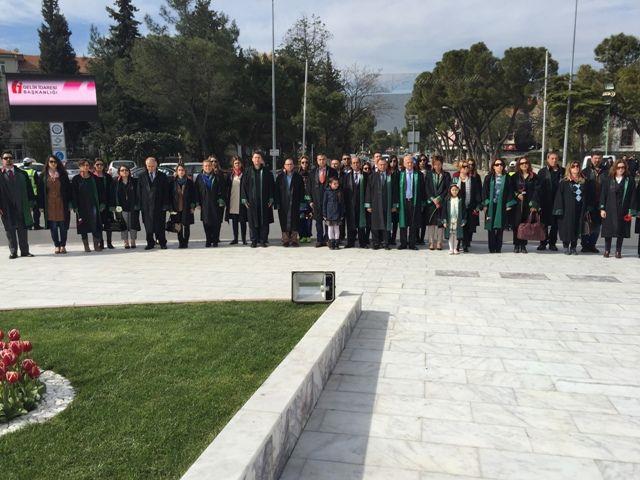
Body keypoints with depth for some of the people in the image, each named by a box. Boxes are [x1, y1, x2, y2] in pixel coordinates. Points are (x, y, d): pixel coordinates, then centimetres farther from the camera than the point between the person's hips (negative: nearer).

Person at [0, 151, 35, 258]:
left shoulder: (22, 174, 10)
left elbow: (29, 189, 11)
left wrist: (30, 204, 3)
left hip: (22, 207, 2)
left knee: (23, 230, 6)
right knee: (10, 230, 5)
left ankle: (24, 251, 13)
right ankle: (13, 251, 14)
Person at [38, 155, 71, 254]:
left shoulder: (63, 175, 5)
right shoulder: (43, 176, 6)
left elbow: (68, 190, 4)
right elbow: (40, 192, 6)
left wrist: (69, 203, -3)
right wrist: (41, 206, 0)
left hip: (62, 204, 0)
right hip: (49, 205, 0)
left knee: (63, 226, 1)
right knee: (53, 226, 2)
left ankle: (63, 245, 10)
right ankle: (57, 246, 10)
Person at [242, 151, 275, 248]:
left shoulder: (267, 172, 6)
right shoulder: (248, 172, 6)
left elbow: (272, 186, 5)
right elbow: (243, 186, 6)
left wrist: (271, 198, -3)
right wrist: (244, 198, -3)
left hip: (264, 201, 0)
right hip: (251, 201, 0)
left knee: (264, 221, 1)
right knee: (252, 222, 1)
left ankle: (263, 240, 8)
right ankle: (254, 241, 8)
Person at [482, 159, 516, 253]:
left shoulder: (506, 178, 8)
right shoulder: (489, 178, 7)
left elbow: (510, 191, 6)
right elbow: (484, 191, 4)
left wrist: (509, 204, -2)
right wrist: (486, 203, -6)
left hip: (502, 206, 0)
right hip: (491, 205, 0)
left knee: (500, 228, 1)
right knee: (491, 228, -1)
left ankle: (498, 248, 8)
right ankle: (492, 248, 5)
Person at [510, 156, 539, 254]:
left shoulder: (534, 177, 6)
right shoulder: (515, 176, 8)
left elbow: (536, 191, 2)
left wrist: (534, 205, -7)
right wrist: (517, 194, -9)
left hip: (529, 204, 0)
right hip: (517, 203, 0)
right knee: (516, 224, -5)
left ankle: (523, 245, 7)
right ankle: (516, 245, 2)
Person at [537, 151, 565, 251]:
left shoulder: (562, 171, 8)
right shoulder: (542, 171, 4)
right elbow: (539, 187, 0)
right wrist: (539, 201, -9)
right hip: (546, 202, -1)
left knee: (555, 224, 5)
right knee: (544, 223, 2)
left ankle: (552, 243, 13)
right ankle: (543, 242, 10)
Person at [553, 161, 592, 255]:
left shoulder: (583, 181, 12)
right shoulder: (564, 182, -1)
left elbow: (587, 196, 15)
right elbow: (559, 196, -4)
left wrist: (588, 209, 10)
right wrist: (559, 209, -11)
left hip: (580, 210, 4)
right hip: (568, 210, -4)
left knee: (577, 228, 6)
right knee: (567, 228, -2)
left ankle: (573, 247, 15)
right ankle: (566, 246, 10)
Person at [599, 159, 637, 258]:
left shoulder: (630, 181, 3)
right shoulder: (607, 180, 4)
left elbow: (633, 197, 1)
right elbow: (603, 195, 3)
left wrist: (631, 211, -5)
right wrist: (602, 208, -4)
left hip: (623, 211, 0)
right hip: (610, 210, 0)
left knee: (621, 231, 5)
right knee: (608, 231, 3)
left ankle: (618, 251, 13)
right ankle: (607, 250, 13)